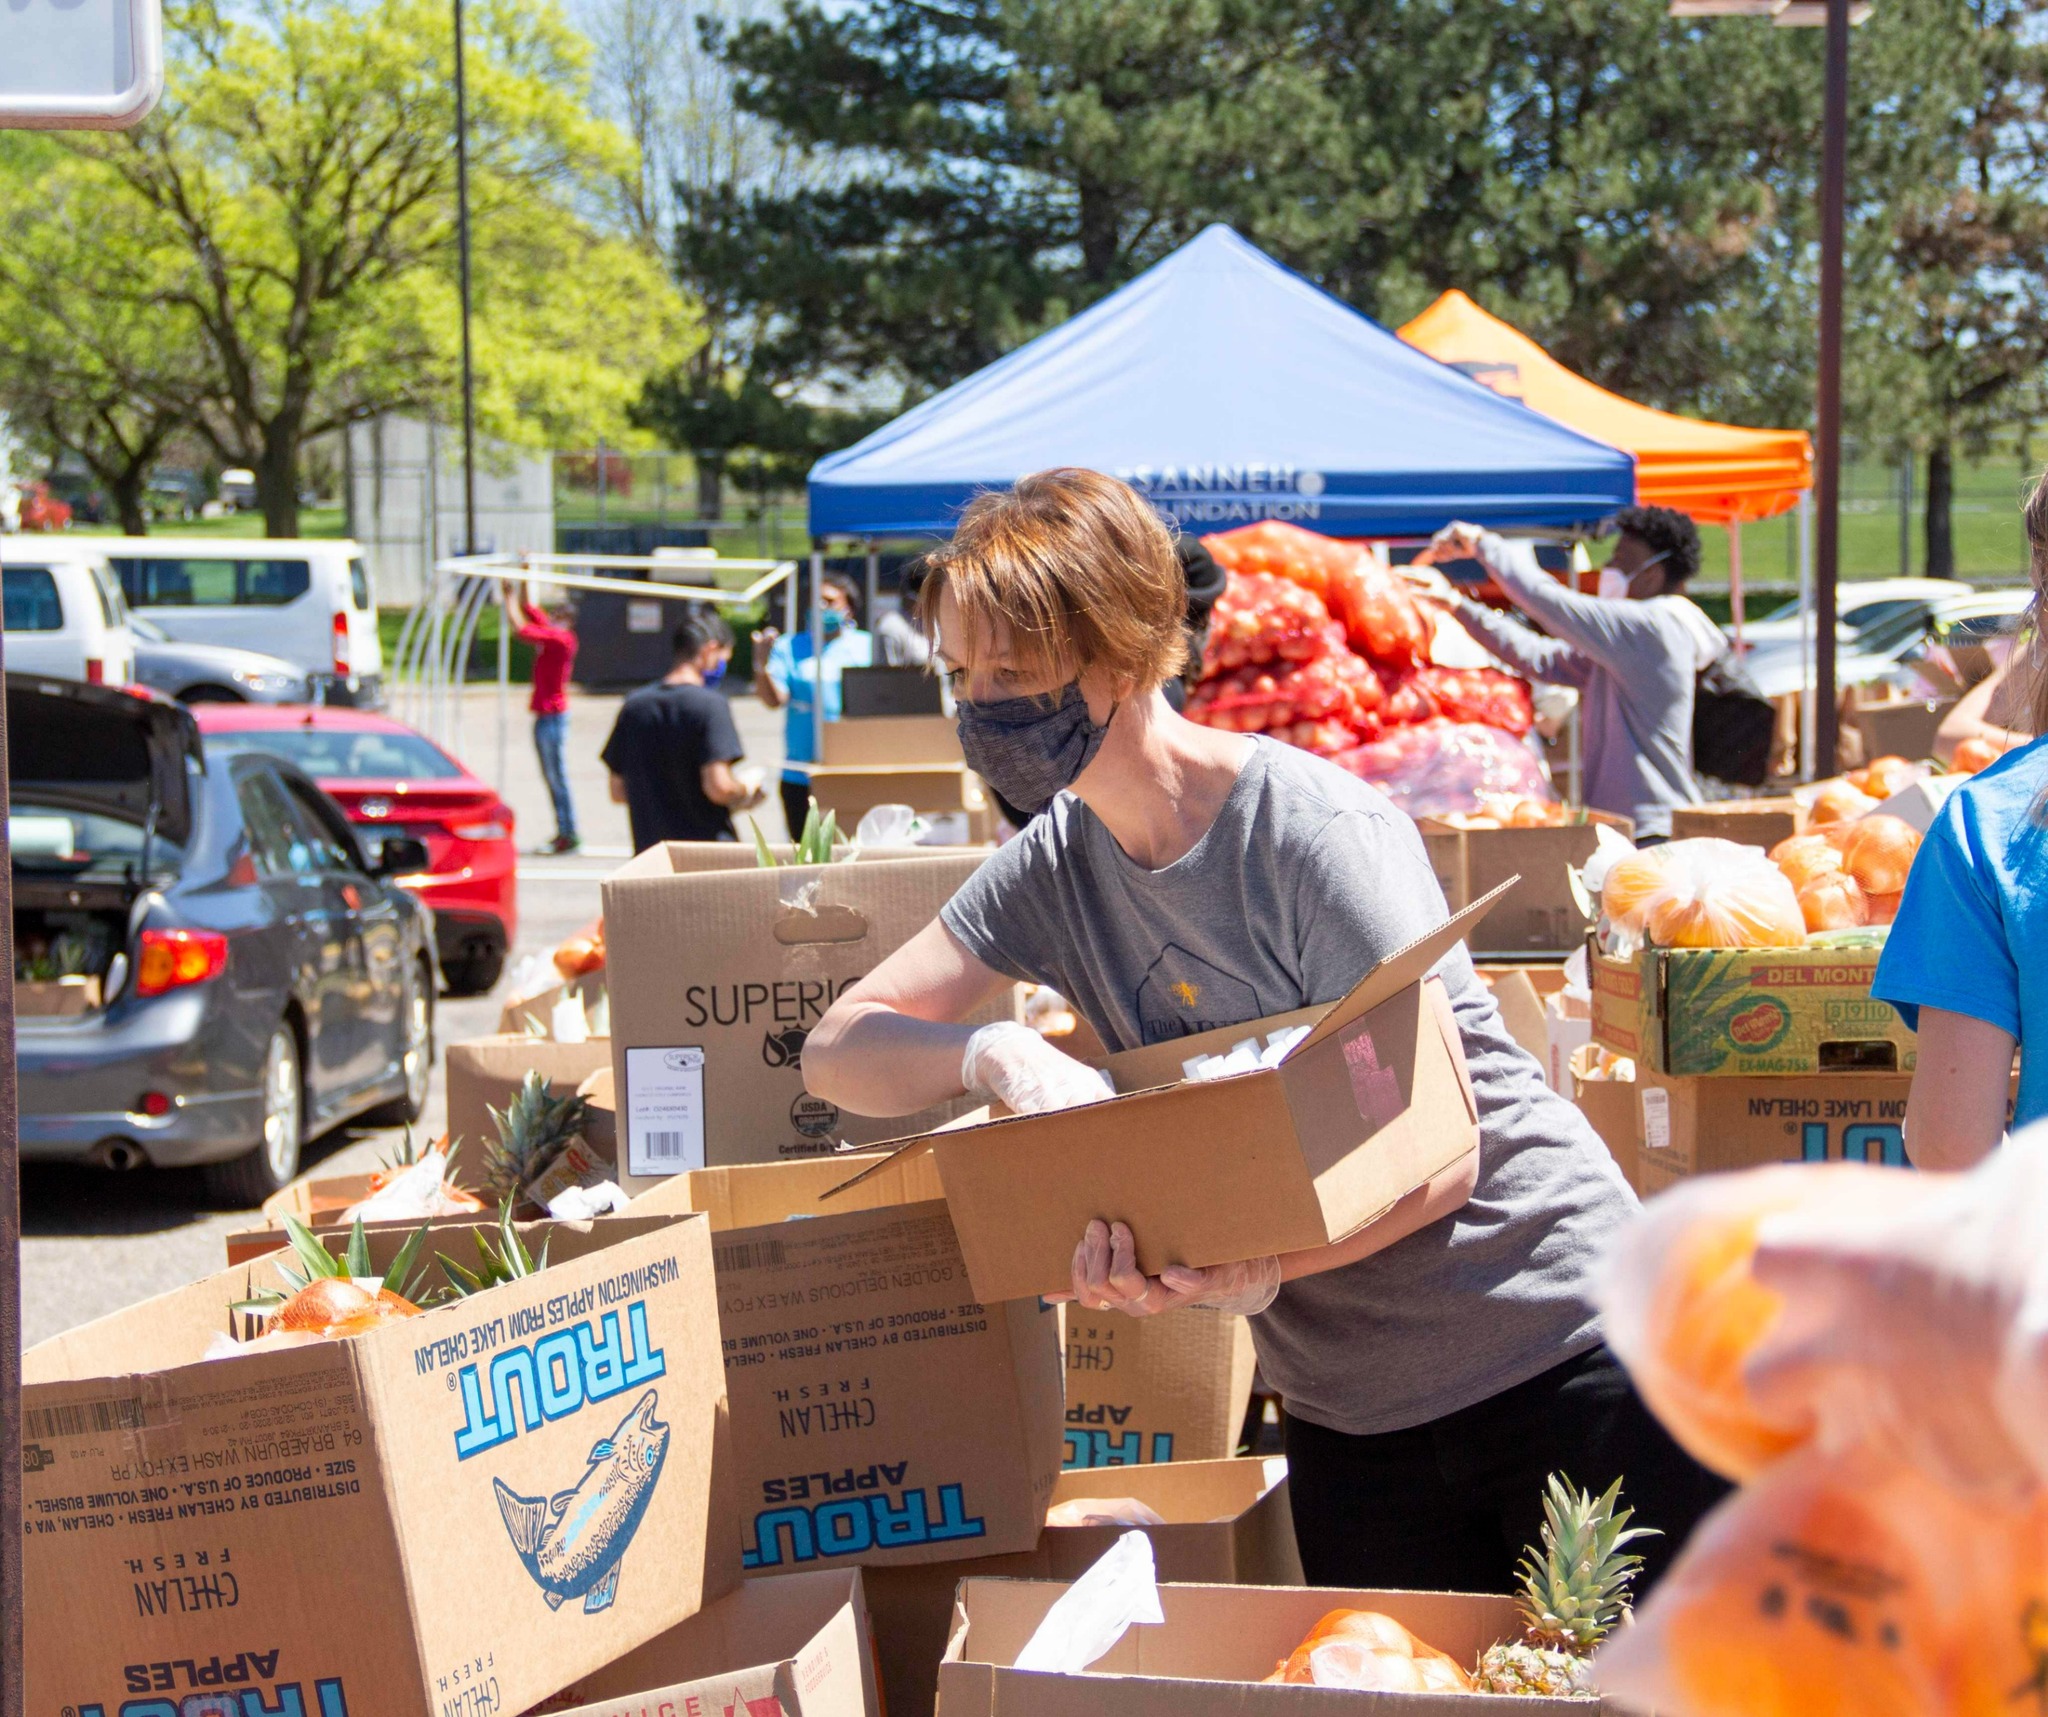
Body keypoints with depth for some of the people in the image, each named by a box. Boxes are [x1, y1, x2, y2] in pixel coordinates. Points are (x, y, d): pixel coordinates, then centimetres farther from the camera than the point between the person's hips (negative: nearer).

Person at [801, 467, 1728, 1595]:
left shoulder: (1312, 830, -19)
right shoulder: (1059, 865, 1)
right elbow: (839, 1049, -1)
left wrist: (1256, 1266, -37)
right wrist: (996, 1057, -22)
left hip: (1561, 1360, -5)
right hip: (1347, 1411, 6)